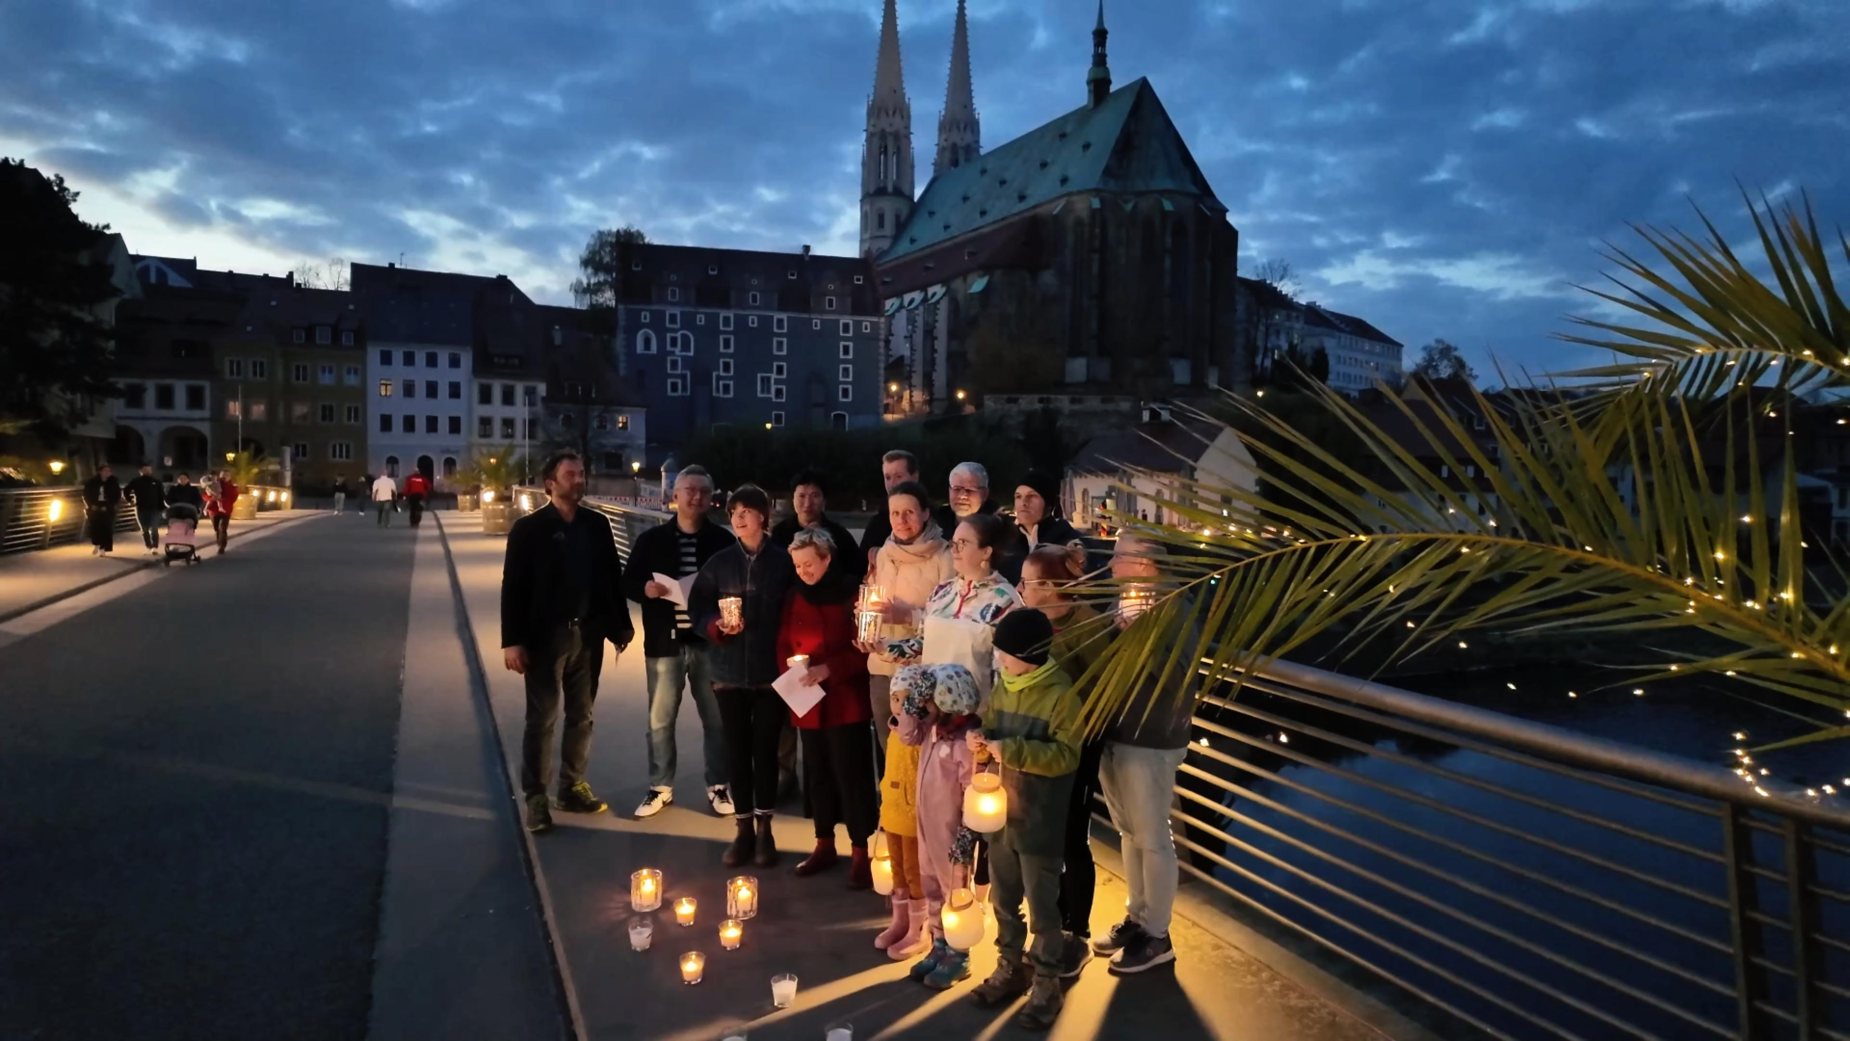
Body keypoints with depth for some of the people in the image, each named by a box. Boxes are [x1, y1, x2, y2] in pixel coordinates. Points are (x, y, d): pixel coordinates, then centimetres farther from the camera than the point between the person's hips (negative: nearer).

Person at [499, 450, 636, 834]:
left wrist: (621, 625, 7)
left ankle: (573, 786, 24)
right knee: (542, 719, 2)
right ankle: (535, 798, 11)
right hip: (546, 636, -4)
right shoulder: (528, 528, -5)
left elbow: (613, 577, 9)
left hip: (588, 634, 4)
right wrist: (512, 640, -13)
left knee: (582, 716, 12)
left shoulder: (597, 525, 6)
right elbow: (513, 587, -8)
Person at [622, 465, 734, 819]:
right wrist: (645, 588, -16)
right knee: (660, 720, 8)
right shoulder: (652, 538, 3)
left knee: (716, 718, 9)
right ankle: (660, 787, 23)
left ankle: (718, 786, 23)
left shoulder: (721, 539, 1)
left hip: (709, 642, 0)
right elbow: (628, 583, 5)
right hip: (664, 642, 1)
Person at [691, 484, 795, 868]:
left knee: (766, 748, 4)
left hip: (771, 670, -2)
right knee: (737, 748, 7)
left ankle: (764, 828, 16)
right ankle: (743, 827, 18)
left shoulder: (783, 561, -3)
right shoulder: (719, 562, 4)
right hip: (730, 670, 2)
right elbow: (698, 609, 4)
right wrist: (717, 626, -16)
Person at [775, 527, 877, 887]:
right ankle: (824, 844, 27)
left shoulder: (852, 593, -9)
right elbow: (784, 645, 12)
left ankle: (860, 852, 9)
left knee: (851, 775, -2)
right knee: (817, 774, 13)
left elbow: (865, 648, -11)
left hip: (846, 700, -5)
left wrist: (828, 669, -20)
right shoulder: (794, 597, 8)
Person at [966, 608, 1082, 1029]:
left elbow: (1066, 756, -22)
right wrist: (980, 742, -9)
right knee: (1003, 900, 19)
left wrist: (1010, 750, -28)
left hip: (1039, 821, -7)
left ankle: (1046, 986, 21)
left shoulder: (1061, 694, -17)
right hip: (1000, 813, 7)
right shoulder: (1002, 686, 4)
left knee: (1042, 907, 6)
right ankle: (1010, 968, 37)